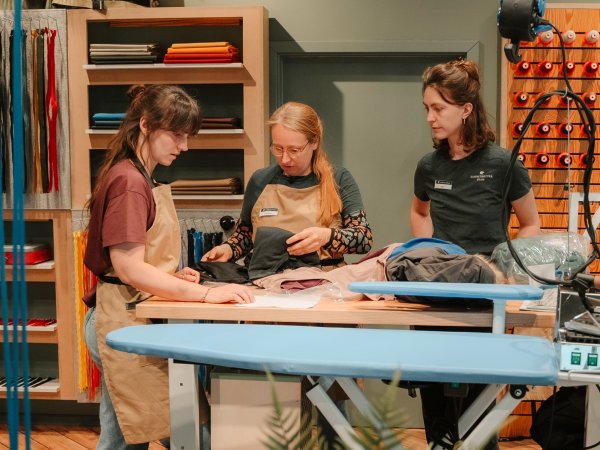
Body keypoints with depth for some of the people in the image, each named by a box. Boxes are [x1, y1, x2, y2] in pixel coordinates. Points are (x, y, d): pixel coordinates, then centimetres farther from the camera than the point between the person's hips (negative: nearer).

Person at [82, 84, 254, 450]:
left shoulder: (139, 178, 14)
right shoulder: (129, 182, -16)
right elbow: (128, 268, -22)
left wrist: (171, 276, 4)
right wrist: (206, 294, -26)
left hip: (126, 319, 10)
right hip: (124, 321, -10)